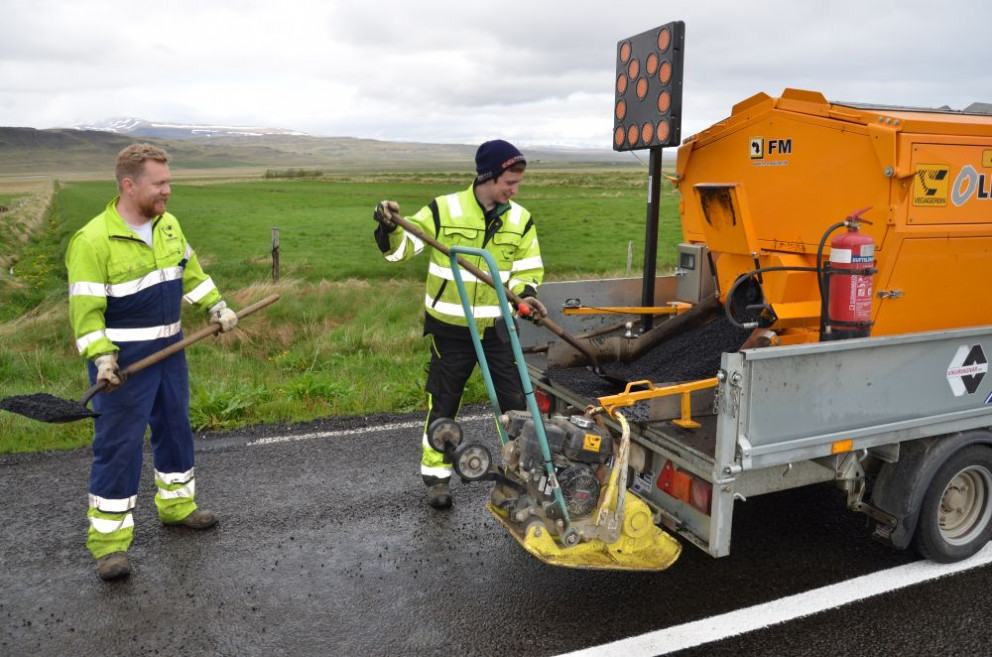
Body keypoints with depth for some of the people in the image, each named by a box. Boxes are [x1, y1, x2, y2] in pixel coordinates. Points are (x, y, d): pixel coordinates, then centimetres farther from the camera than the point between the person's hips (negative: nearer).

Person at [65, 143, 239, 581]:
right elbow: (85, 308, -17)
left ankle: (175, 504, 39)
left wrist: (216, 306, 7)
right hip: (123, 361, -7)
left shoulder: (168, 225, 3)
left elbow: (190, 271, 16)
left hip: (169, 351, 7)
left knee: (175, 429, 19)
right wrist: (101, 358, -24)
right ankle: (109, 538, 12)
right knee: (118, 445, -1)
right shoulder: (94, 240, -19)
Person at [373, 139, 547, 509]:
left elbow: (529, 269, 7)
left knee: (514, 401, 8)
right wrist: (390, 227, -31)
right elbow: (401, 248, -10)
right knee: (443, 405, 9)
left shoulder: (520, 219, -1)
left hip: (497, 327, 3)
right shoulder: (444, 210, -12)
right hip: (451, 328, -2)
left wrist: (526, 294, -13)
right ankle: (436, 476, 26)